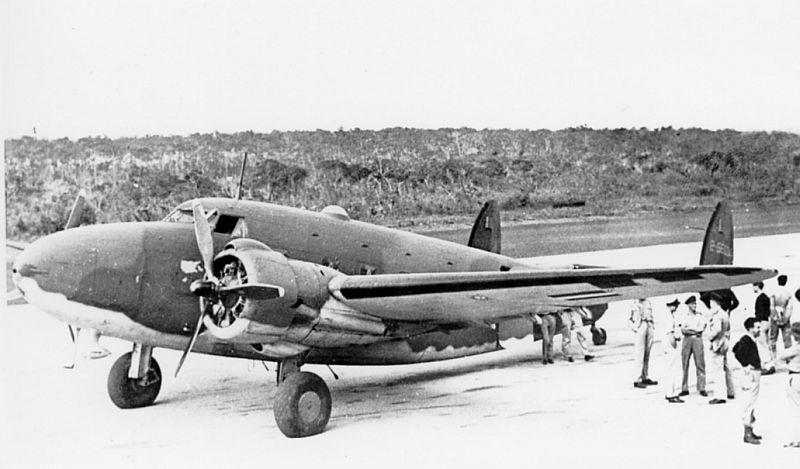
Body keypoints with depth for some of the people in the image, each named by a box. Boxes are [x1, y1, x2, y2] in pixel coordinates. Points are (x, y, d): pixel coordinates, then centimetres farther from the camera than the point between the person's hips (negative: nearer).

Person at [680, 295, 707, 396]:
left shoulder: (700, 316, 10)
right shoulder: (685, 316, 11)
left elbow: (701, 329, -4)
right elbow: (683, 330, -1)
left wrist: (689, 329, -6)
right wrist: (695, 331, -9)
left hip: (697, 340, -1)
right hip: (687, 340, 1)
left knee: (700, 364, -6)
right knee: (684, 364, 0)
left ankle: (702, 389, -4)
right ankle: (684, 389, 4)